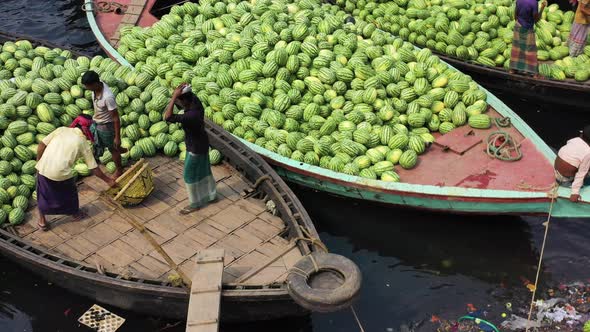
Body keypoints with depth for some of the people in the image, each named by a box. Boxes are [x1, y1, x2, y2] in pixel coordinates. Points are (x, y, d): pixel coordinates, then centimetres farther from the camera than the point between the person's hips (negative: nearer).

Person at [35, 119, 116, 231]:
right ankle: (75, 213, 46)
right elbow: (94, 168, 7)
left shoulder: (62, 129, 9)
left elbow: (41, 145, 5)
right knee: (70, 192, 26)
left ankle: (42, 221, 33)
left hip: (43, 168, 3)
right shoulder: (83, 143, 4)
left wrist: (38, 162, 18)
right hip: (61, 173, -2)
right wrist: (108, 180, 19)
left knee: (43, 194, 25)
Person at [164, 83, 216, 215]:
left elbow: (167, 117, -44)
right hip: (202, 143, 9)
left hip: (195, 148, -9)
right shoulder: (196, 102, -13)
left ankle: (195, 204, 28)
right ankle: (210, 195, 45)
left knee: (190, 175, 10)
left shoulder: (191, 115, -38)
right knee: (203, 171, 26)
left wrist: (174, 96, -42)